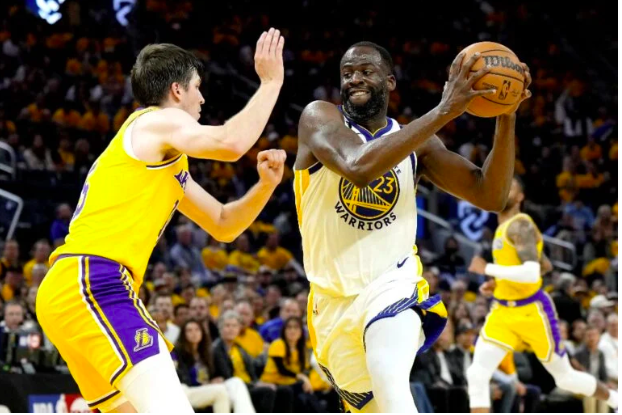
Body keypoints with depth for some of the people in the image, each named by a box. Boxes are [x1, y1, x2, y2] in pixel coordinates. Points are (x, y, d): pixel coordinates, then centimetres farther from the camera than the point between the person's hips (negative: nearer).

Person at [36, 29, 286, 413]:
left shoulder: (169, 163, 29)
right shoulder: (156, 120, 1)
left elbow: (223, 225, 30)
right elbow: (232, 142, -17)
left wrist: (266, 184, 13)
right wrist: (271, 82, -5)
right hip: (91, 284, -11)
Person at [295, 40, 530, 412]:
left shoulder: (416, 142, 4)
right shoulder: (319, 118, -5)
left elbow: (490, 196, -2)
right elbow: (359, 167, -28)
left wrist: (507, 117, -16)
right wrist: (445, 111, -31)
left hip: (393, 287, -1)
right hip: (334, 301, 1)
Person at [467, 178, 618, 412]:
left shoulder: (520, 225, -17)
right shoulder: (503, 228, 11)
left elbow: (532, 273, -31)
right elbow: (545, 265, 22)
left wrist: (487, 269, -24)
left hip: (532, 312, -8)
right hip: (502, 312, 8)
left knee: (566, 378, 9)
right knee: (476, 375, -13)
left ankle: (618, 403, 37)